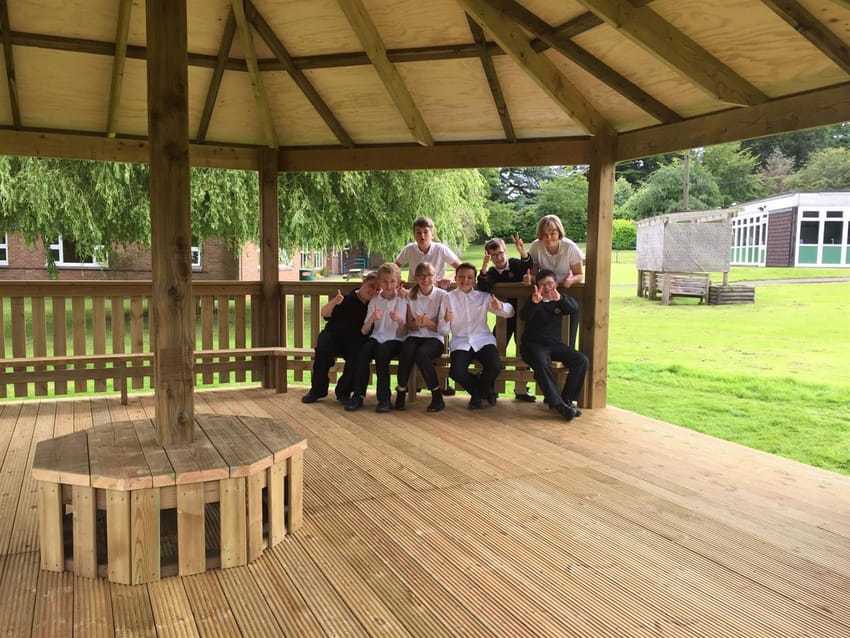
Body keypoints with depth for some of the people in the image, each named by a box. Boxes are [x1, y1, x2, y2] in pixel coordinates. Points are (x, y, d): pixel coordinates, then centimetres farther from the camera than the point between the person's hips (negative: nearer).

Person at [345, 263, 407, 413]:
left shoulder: (402, 301, 3)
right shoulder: (374, 302, 9)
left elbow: (402, 333, -1)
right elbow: (364, 331, 1)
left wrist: (400, 321, -22)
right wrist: (372, 319, -18)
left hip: (394, 341, -2)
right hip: (376, 338, 2)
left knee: (381, 350, -34)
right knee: (364, 349, -30)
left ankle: (384, 398, -27)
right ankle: (358, 395, -25)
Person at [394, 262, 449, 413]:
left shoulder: (442, 295, -3)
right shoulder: (410, 295, 5)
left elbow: (441, 328, -3)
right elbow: (410, 325, 6)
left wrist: (428, 322, -24)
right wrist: (417, 323, -18)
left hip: (435, 338, -2)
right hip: (415, 336, 2)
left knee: (421, 354, -35)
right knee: (407, 351, -33)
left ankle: (437, 396, -20)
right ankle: (401, 391, -16)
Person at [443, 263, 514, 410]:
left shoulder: (483, 297, 8)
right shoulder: (449, 298, 5)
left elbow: (510, 312, 7)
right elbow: (443, 331, 1)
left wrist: (500, 307, -17)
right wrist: (446, 320, -23)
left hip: (483, 340, 1)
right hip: (460, 342, 0)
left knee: (495, 366, -28)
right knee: (456, 372, -28)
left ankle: (477, 394, 7)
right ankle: (484, 391, 6)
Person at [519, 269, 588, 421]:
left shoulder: (560, 301, 11)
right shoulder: (533, 301, 3)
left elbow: (574, 306, -13)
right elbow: (523, 316, -19)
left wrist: (560, 298, -36)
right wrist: (534, 303, -40)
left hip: (554, 343, 4)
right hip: (533, 343, -4)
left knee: (581, 360, -16)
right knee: (542, 363, -35)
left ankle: (567, 399, -11)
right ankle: (558, 404, -32)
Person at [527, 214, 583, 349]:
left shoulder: (570, 248, -15)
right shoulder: (535, 247, -11)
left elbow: (580, 275, -7)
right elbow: (533, 272, 0)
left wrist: (571, 280, -29)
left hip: (567, 289, -1)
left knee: (574, 308, -22)